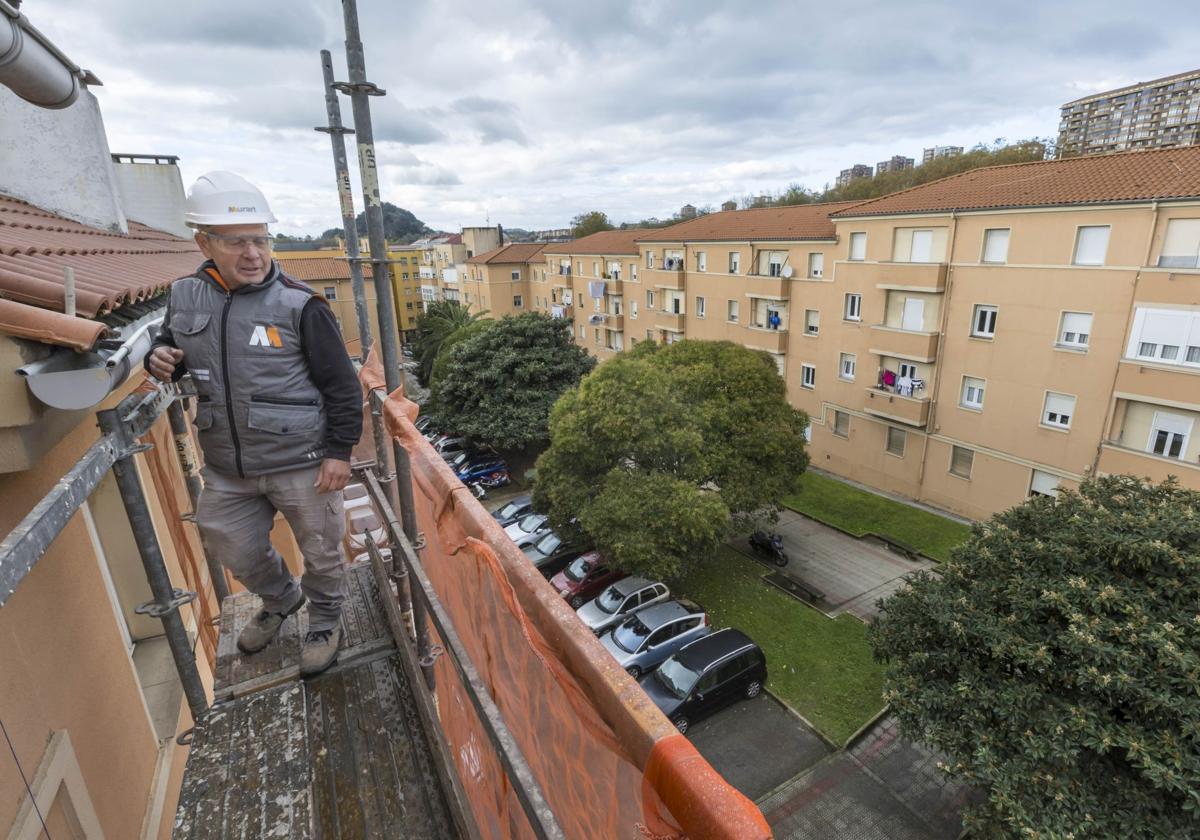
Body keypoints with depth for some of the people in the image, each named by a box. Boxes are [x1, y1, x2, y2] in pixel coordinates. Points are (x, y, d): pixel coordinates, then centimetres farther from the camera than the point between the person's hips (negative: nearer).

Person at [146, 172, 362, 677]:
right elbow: (170, 344, 21)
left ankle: (324, 623, 38)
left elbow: (342, 384, -12)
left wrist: (340, 451, -14)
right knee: (229, 545, 22)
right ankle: (280, 600, 51)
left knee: (320, 550, 11)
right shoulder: (185, 296, 1)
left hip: (301, 463, -5)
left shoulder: (298, 305, -14)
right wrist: (160, 359, -3)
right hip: (226, 468, 6)